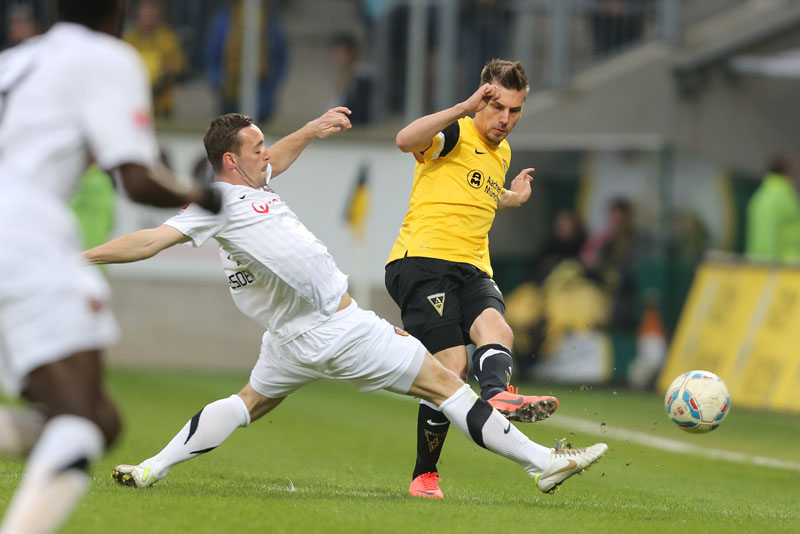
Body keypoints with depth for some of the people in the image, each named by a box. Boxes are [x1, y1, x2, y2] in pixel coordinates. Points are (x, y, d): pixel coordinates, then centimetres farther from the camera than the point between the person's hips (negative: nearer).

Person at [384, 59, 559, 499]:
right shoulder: (455, 135, -1)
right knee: (452, 364, -21)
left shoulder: (502, 154, 24)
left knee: (495, 328, -30)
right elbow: (406, 140, -26)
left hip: (471, 270, 5)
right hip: (422, 260, -5)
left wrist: (511, 198, 35)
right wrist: (464, 108, -30)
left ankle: (497, 396, -59)